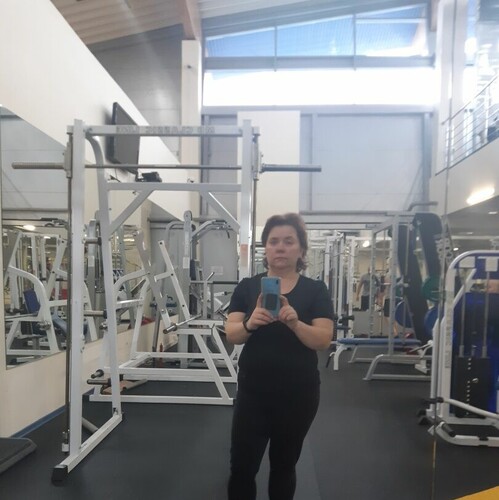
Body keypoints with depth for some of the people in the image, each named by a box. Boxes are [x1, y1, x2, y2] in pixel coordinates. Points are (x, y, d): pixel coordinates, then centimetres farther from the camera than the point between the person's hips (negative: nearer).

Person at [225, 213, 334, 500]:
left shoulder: (315, 290, -4)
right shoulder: (247, 287, -1)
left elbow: (324, 340, -13)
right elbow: (232, 334, -8)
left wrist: (295, 323, -31)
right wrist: (250, 323, -30)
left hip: (298, 394, 0)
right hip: (253, 392, 1)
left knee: (284, 465, 17)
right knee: (242, 467, 5)